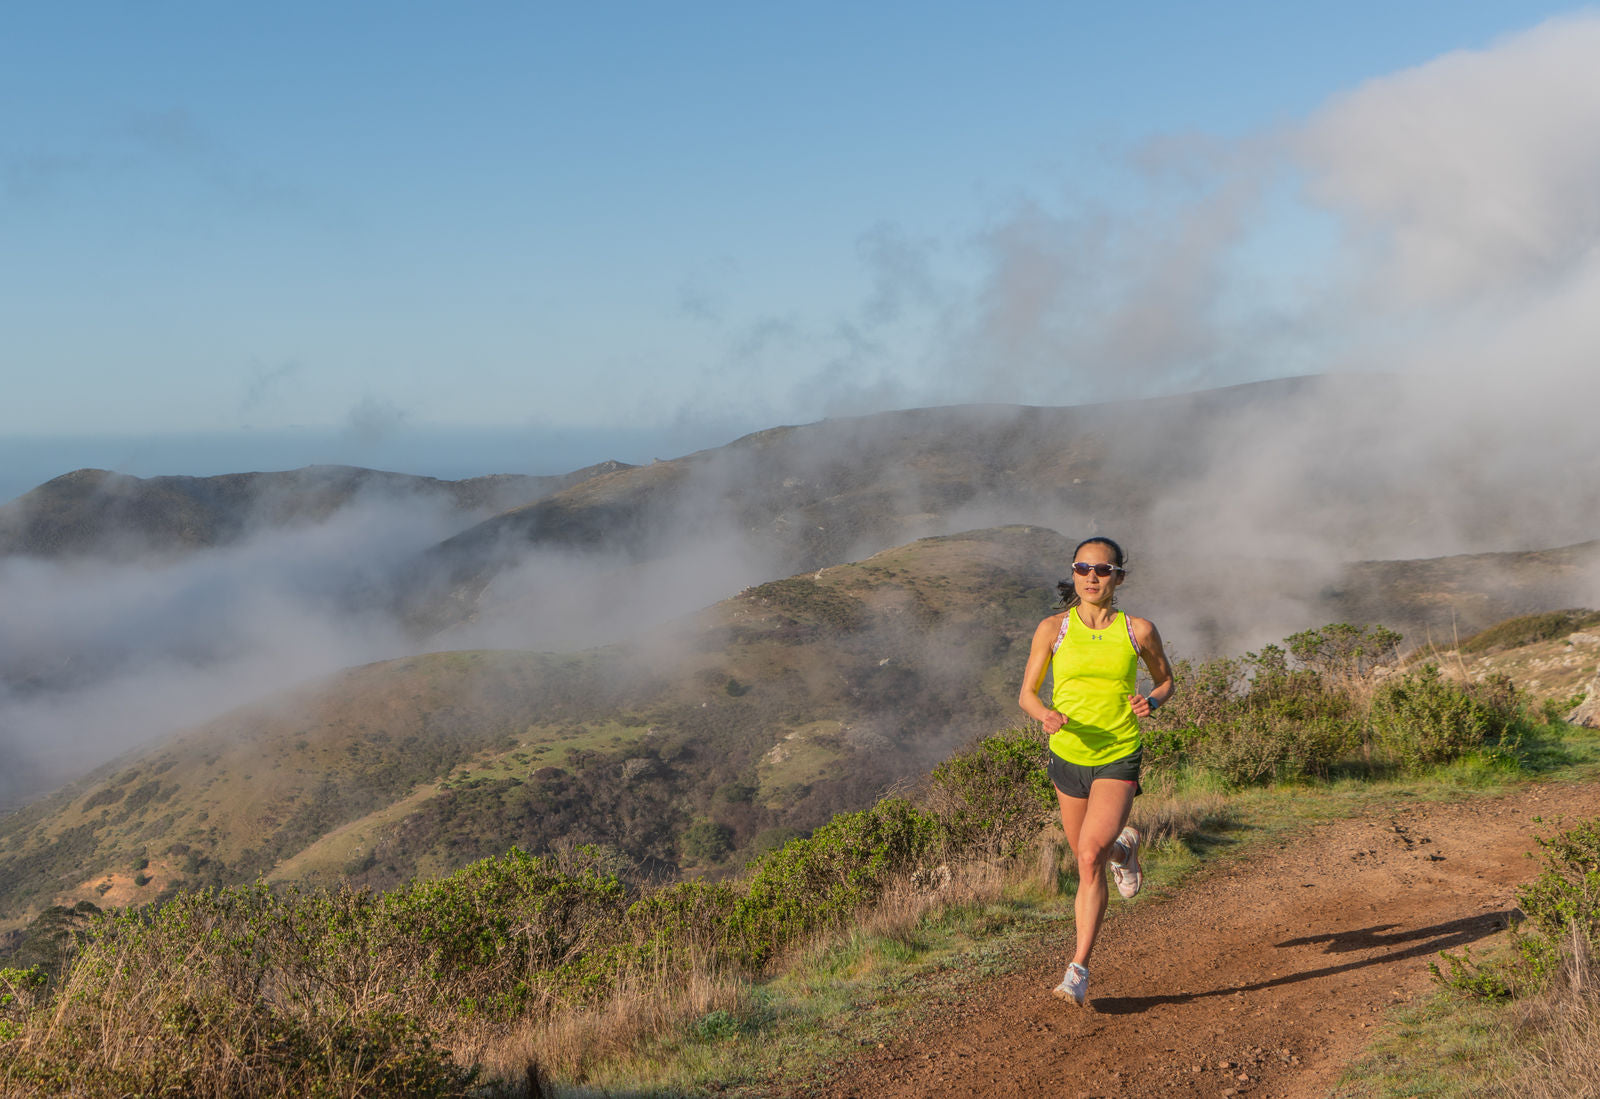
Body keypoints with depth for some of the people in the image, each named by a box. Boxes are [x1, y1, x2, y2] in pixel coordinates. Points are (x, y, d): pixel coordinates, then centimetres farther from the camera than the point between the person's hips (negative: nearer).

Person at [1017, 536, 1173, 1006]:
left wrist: (1151, 702, -10)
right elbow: (1027, 693, 0)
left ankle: (1079, 969, -14)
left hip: (1119, 758, -2)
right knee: (1088, 861, 18)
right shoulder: (1053, 629, -3)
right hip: (1068, 755, 3)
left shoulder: (1139, 630, -3)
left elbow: (1166, 680, 13)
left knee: (1090, 857, -20)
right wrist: (1046, 715, -22)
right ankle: (1124, 849, 55)